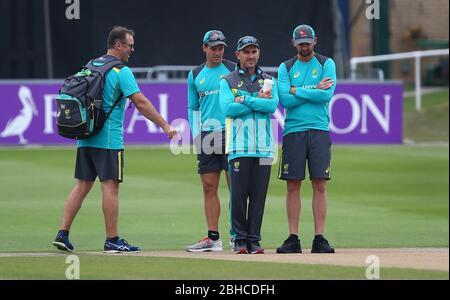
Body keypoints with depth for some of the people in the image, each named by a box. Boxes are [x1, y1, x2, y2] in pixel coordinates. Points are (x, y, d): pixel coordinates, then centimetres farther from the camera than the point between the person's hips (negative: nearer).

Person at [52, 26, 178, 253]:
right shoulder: (121, 71, -10)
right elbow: (141, 102, -15)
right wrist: (165, 126, -13)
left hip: (85, 138, 7)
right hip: (109, 139, -7)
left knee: (82, 185, 9)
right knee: (110, 186, -4)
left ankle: (62, 234, 4)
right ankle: (112, 241, -3)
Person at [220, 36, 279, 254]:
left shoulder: (268, 80, 16)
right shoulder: (228, 81, 9)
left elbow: (273, 105, -3)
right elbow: (228, 108, -7)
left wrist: (244, 100, -8)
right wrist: (259, 100, -6)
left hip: (264, 146, 2)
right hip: (239, 146, -2)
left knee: (259, 194, 0)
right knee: (238, 194, -5)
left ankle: (254, 240, 5)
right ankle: (239, 240, 1)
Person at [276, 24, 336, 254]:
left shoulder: (326, 64, 8)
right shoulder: (286, 68, 10)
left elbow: (327, 95, -8)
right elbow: (285, 100, -4)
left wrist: (297, 91, -5)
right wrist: (315, 91, -5)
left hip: (319, 131, -1)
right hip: (293, 131, 1)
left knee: (320, 185, -4)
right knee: (293, 185, -1)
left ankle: (319, 239, -2)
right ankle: (293, 239, 2)